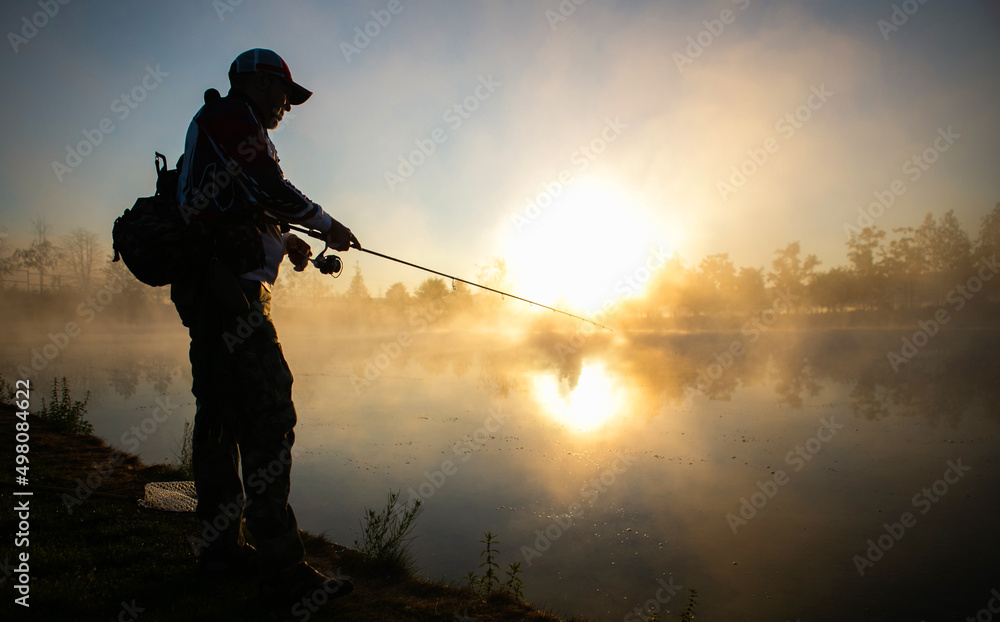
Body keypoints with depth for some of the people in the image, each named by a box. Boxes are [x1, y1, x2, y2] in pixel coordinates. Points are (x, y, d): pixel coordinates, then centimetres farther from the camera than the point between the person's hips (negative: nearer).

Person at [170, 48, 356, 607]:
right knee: (269, 412, -15)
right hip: (230, 287, -11)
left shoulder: (215, 128, 30)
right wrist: (326, 224, -1)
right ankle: (284, 570, -14)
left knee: (222, 413, 12)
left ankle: (221, 546, 22)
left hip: (208, 288, 12)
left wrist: (285, 240, 16)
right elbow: (271, 189, -15)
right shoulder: (232, 116, -2)